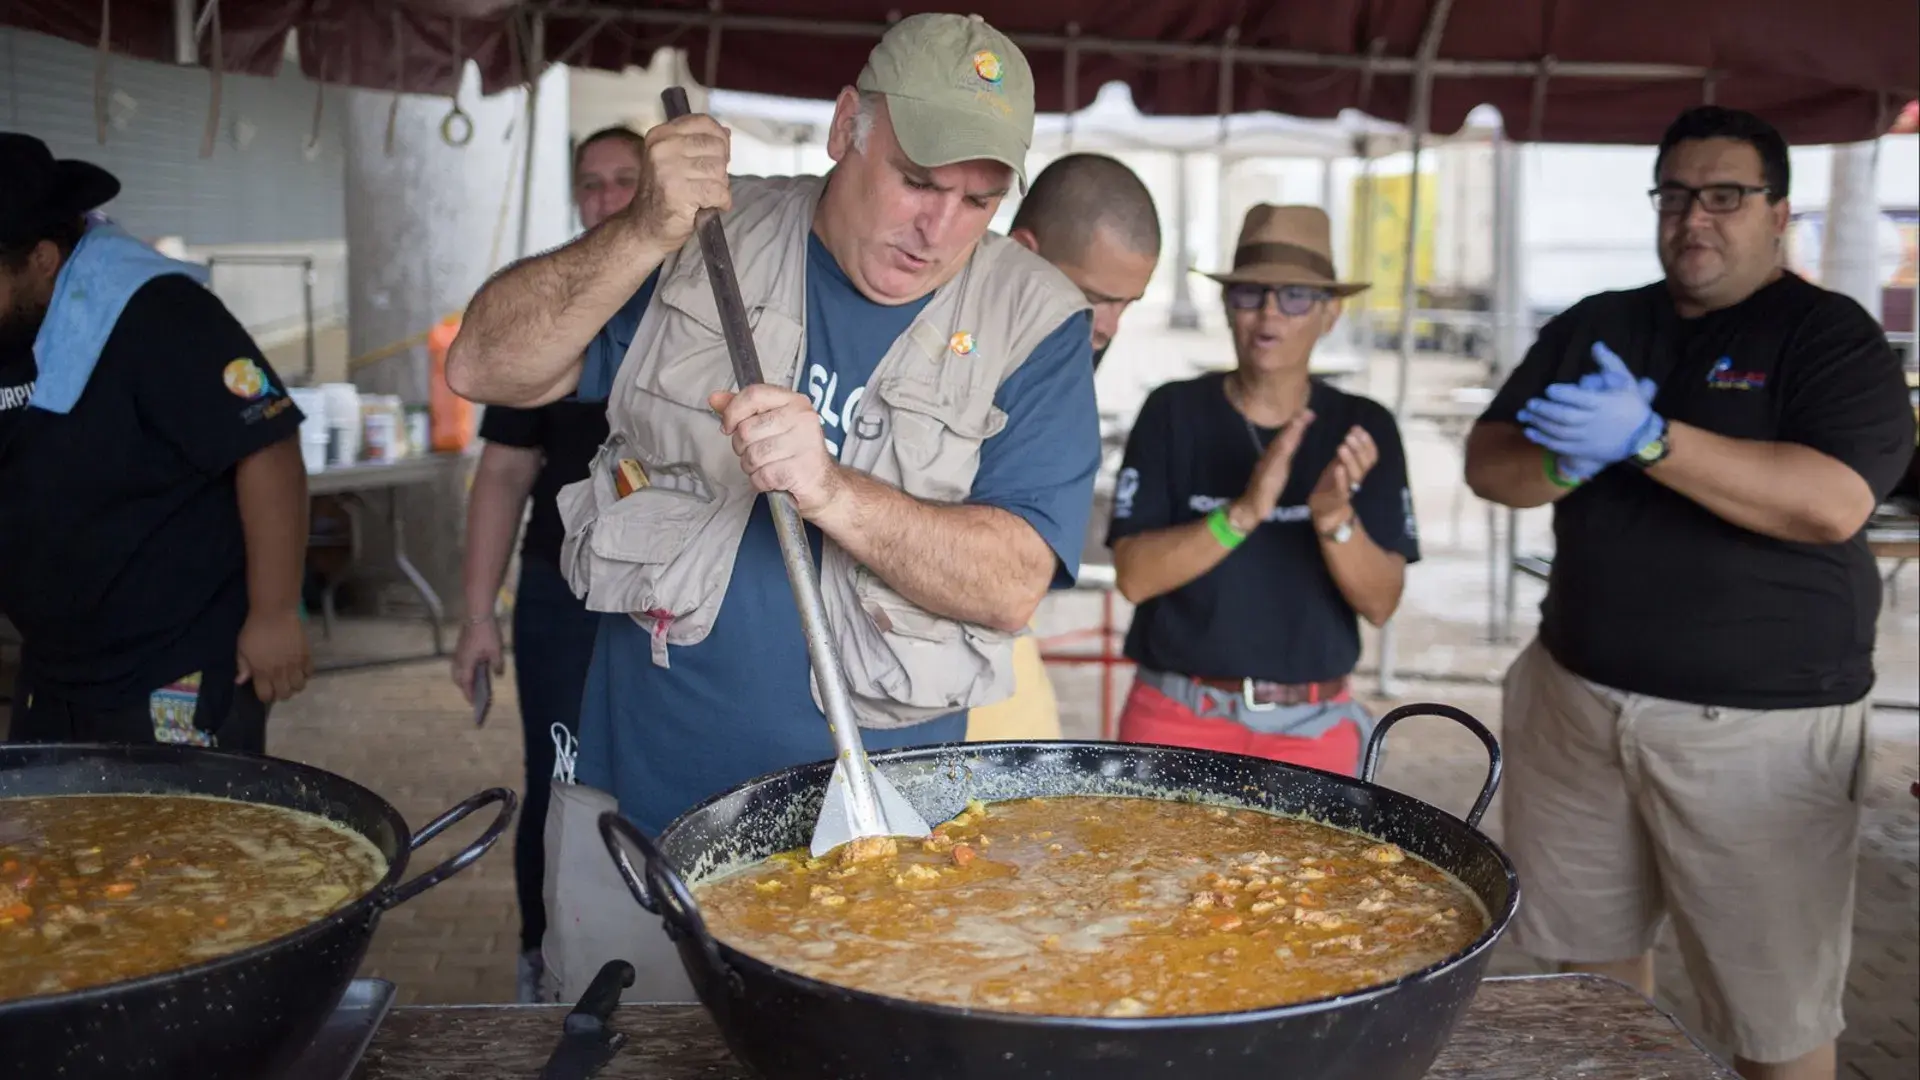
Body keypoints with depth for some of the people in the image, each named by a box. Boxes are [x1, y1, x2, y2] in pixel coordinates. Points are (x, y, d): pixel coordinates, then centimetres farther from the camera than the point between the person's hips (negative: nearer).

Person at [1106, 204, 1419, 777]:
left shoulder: (1364, 429, -1)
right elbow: (1134, 575, -12)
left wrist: (1334, 518, -23)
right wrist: (1244, 512, -25)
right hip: (1177, 714, -1)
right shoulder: (1174, 412, -5)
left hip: (1311, 728, 1)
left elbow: (1380, 603, -5)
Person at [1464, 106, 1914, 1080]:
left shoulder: (1829, 334, -3)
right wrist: (1569, 459, -14)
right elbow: (1487, 463, 7)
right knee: (1590, 962, 13)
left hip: (1758, 724, -4)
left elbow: (1834, 502, -19)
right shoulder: (1592, 328, 12)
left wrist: (1648, 439, -24)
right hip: (1577, 698, 4)